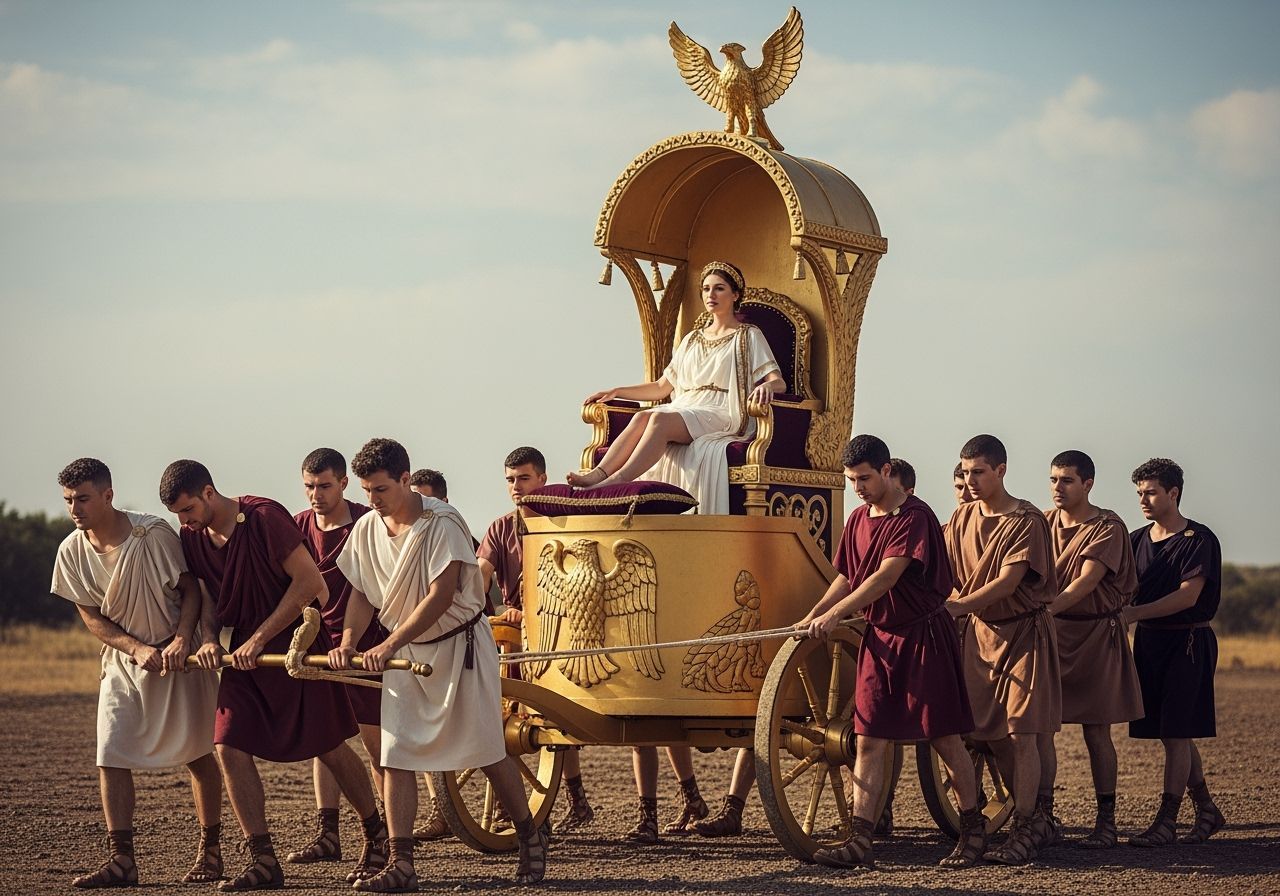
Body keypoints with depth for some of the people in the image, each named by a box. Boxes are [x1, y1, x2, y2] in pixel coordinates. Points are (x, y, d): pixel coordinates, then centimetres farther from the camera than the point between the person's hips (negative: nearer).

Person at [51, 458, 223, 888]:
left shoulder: (154, 534, -18)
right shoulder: (71, 552, -7)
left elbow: (190, 589, -8)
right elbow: (91, 617, -2)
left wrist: (182, 640, -21)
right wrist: (137, 649, -15)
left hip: (179, 653, -3)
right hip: (123, 658, 3)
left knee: (199, 752, 1)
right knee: (110, 757, -7)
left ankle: (211, 851, 15)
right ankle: (121, 861, -6)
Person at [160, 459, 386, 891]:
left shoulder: (264, 517, -18)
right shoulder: (192, 538, 0)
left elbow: (309, 581, -19)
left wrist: (259, 638, -19)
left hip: (296, 644, -6)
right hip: (242, 654, 6)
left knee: (330, 747, 2)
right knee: (230, 747, -8)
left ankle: (376, 835, 23)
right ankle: (263, 861, -5)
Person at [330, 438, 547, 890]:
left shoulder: (442, 523, -20)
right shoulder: (366, 530, -1)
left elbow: (441, 596, -25)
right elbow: (362, 595, 7)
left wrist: (389, 645, -29)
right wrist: (347, 642, -11)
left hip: (459, 644, -5)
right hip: (403, 651, 5)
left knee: (486, 751, 1)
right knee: (395, 758, -5)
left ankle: (530, 836, 21)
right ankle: (401, 865, -6)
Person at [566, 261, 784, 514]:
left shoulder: (748, 337, 12)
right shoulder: (692, 340, 28)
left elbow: (778, 381, 0)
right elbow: (662, 387, 26)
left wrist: (767, 386, -26)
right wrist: (617, 392, 14)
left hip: (723, 416, -5)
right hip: (685, 409, 5)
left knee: (661, 419, -35)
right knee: (642, 417, -30)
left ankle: (617, 481, -52)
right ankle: (598, 474, -48)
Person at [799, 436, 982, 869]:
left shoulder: (914, 516, -15)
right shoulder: (858, 520, 9)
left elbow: (886, 576, -24)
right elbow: (847, 577, 14)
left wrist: (835, 614, -28)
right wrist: (814, 615, -3)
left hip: (923, 635, -7)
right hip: (879, 637, 7)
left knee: (945, 737, 2)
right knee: (869, 742, 0)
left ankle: (973, 830, 15)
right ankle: (860, 841, -3)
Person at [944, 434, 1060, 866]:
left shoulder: (1026, 520, -12)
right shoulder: (962, 518, 8)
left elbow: (1008, 582, -22)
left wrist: (957, 606, -34)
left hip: (1023, 631, -6)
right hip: (981, 631, 6)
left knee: (1021, 732, -9)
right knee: (993, 733, 8)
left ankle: (1023, 832, -7)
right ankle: (1031, 817, 20)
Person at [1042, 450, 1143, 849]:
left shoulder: (1108, 528, -9)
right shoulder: (1044, 522, 7)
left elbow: (1085, 581, -21)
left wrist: (1044, 610, -34)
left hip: (1095, 633, -4)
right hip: (1050, 632, 4)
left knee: (1096, 731, 3)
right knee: (1040, 726, -5)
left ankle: (1106, 821, 11)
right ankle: (1043, 818, -2)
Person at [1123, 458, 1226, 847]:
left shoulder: (1198, 539, -9)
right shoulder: (1137, 540, 11)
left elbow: (1188, 596, -18)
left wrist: (1133, 614, -22)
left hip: (1188, 642, -7)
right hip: (1148, 641, 7)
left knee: (1176, 734, -8)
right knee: (1172, 735, 10)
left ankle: (1166, 821, -8)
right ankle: (1207, 810, 22)